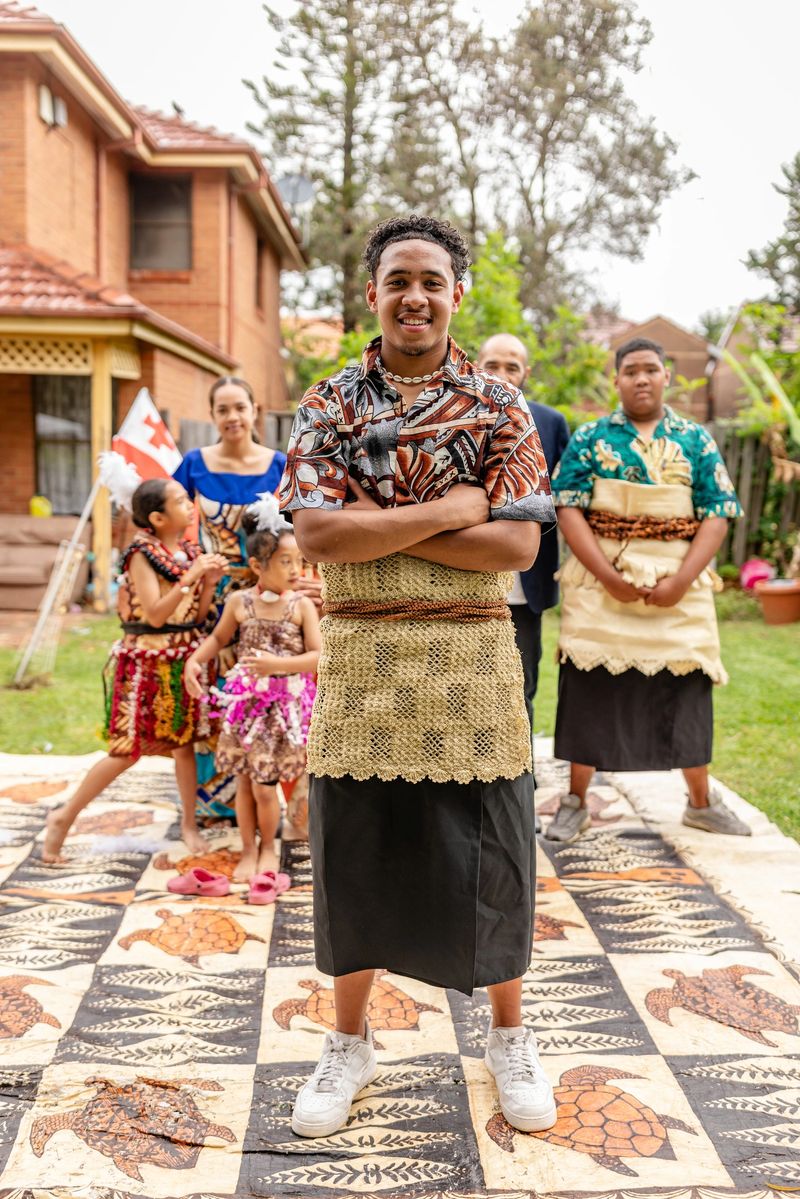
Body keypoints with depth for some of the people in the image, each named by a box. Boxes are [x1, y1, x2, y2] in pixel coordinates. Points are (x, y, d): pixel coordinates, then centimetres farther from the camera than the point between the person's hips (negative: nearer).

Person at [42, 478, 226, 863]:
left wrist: (210, 582, -7)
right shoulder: (142, 554, -12)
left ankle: (189, 824, 24)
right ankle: (64, 816, 12)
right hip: (146, 661, -6)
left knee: (184, 742, 9)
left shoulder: (191, 552, 7)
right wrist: (191, 577, -25)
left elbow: (197, 617, 8)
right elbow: (155, 615, -20)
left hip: (183, 661, 6)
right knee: (127, 750, -3)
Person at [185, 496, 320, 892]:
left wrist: (279, 664, -23)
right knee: (245, 780, 9)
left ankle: (268, 849, 23)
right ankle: (248, 851, 26)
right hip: (246, 699, 2)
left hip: (285, 702, -2)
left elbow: (318, 655, -11)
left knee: (265, 785, -1)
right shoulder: (239, 602, -1)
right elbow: (219, 638, 16)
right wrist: (194, 661, 0)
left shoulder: (302, 605, -7)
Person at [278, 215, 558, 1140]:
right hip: (360, 658, 1)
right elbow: (316, 535, -11)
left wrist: (377, 527, -13)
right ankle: (349, 1041, 31)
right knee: (353, 852, 9)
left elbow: (518, 545, -9)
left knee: (489, 856, 7)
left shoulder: (499, 407, 2)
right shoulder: (328, 404, 3)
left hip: (471, 661, 0)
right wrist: (446, 510, -14)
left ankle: (508, 1037, 31)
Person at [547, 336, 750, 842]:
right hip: (600, 582, -1)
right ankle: (576, 802, 15)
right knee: (592, 686, 2)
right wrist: (609, 577, -16)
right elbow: (569, 508, -5)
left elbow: (717, 515, 1)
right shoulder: (590, 437, 4)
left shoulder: (697, 441, 7)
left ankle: (702, 801, 25)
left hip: (679, 586, 1)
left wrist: (681, 580, -13)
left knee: (686, 688, 7)